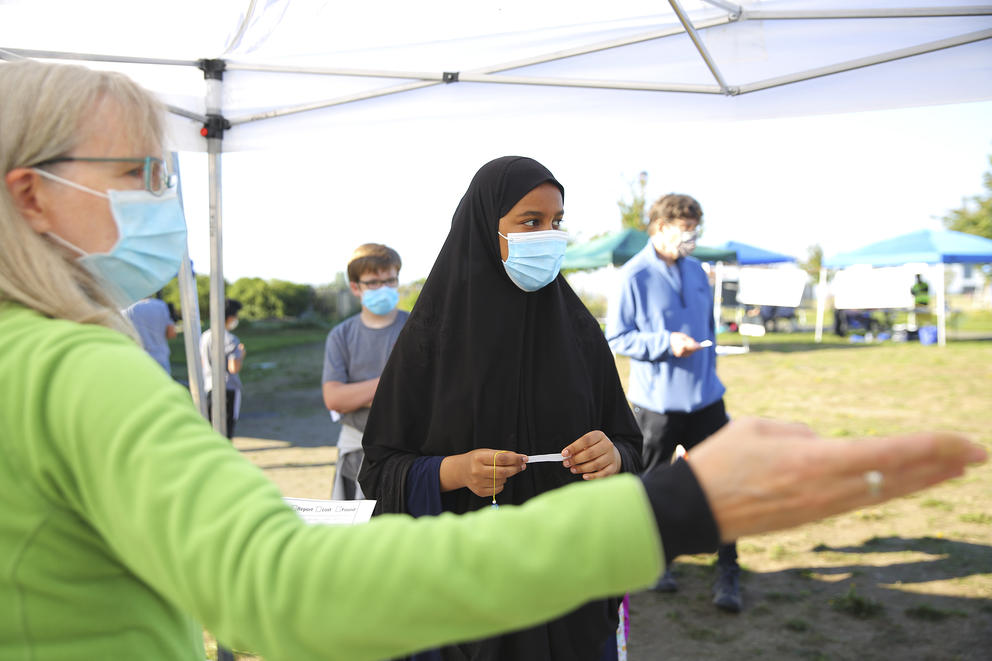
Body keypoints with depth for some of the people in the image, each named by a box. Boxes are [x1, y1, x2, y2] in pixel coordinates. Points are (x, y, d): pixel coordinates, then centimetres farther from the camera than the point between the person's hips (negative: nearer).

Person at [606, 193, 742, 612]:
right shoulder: (633, 276, -8)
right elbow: (616, 338, -9)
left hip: (705, 397, 4)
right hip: (656, 402, -4)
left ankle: (727, 571, 10)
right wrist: (666, 343, -19)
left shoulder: (696, 271, 10)